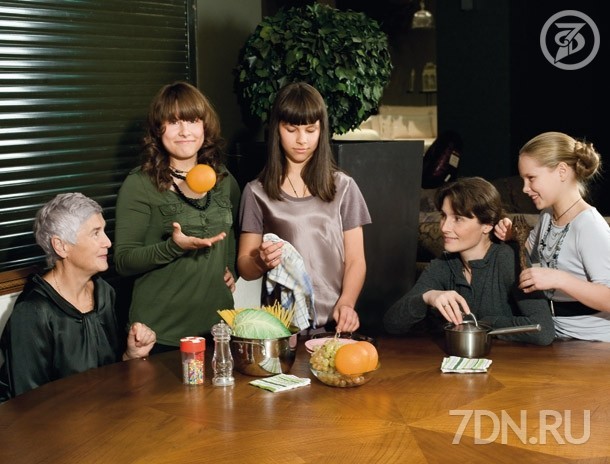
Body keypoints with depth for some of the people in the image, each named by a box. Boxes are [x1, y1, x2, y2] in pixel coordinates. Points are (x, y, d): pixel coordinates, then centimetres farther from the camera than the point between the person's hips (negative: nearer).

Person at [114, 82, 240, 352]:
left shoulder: (224, 181, 8)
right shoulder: (139, 185, -8)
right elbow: (124, 261, -12)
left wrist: (232, 268, 9)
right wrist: (174, 246, -26)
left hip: (218, 324, 5)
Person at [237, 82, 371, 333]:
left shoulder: (343, 187, 10)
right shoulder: (257, 192, 8)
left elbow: (355, 260, 7)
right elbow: (245, 268, 11)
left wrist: (346, 303, -10)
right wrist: (261, 261, -11)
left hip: (333, 321, 0)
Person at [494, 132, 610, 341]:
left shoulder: (588, 226, -19)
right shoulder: (548, 215, 6)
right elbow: (531, 254, 25)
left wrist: (558, 279, -33)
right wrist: (512, 238, 4)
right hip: (557, 333, 7)